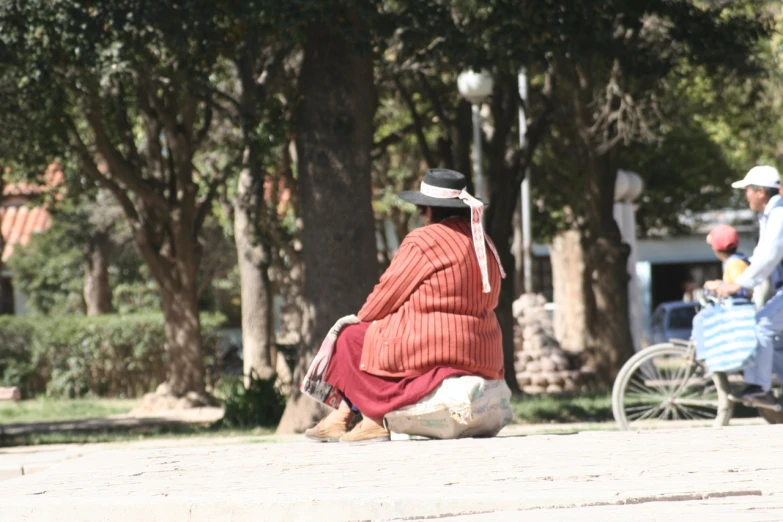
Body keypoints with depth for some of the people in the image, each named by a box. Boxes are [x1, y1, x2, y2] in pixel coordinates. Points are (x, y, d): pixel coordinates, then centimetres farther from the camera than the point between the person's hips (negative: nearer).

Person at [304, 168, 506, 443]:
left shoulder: (422, 241, -12)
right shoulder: (484, 243, 11)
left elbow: (386, 297, -6)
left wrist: (363, 317, 15)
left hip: (427, 349, -8)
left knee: (352, 337, 12)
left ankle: (375, 418, 7)